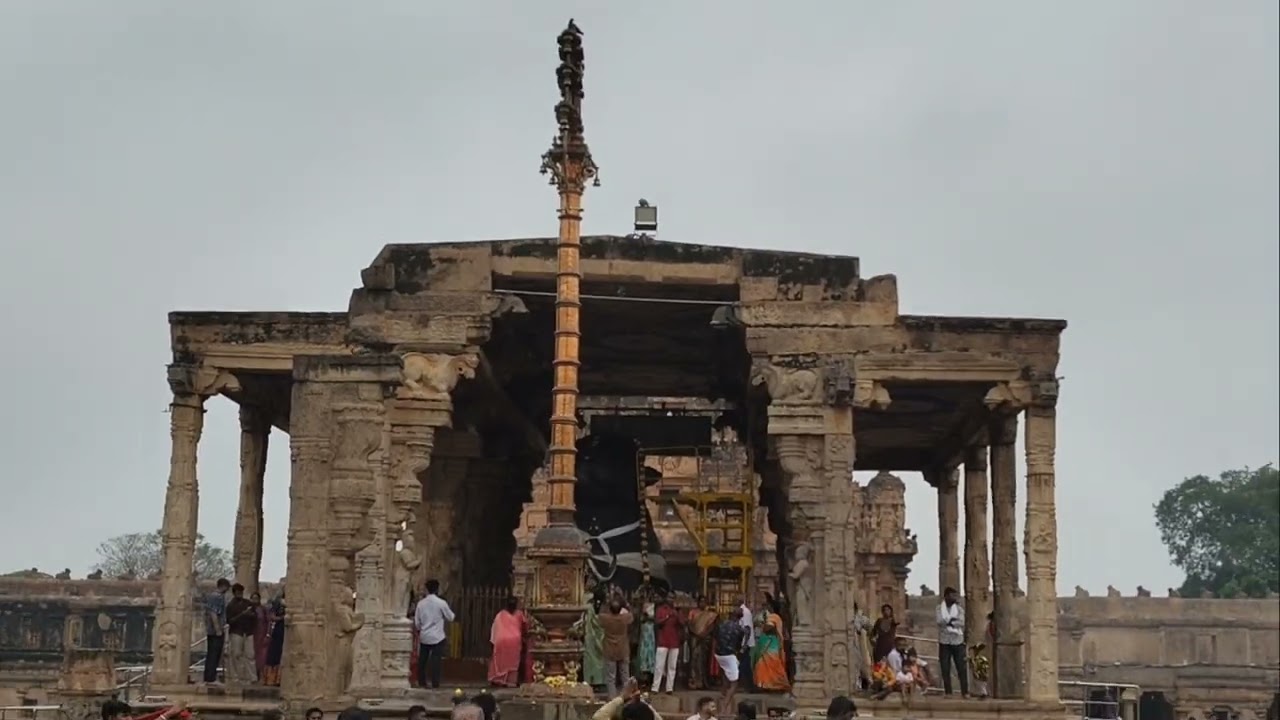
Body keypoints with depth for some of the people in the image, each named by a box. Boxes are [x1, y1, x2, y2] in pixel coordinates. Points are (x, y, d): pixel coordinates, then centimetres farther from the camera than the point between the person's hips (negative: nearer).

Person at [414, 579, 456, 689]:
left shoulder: (421, 603, 0)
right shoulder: (441, 603, -10)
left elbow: (417, 622, 6)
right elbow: (450, 618, 1)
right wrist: (450, 611, 20)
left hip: (424, 637, 4)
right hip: (437, 637, -4)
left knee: (422, 660, 12)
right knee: (435, 661, -3)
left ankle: (421, 682, 17)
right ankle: (435, 684, -5)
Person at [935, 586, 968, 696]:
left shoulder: (959, 608, 6)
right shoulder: (939, 608, 4)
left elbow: (961, 623, -8)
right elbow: (940, 621, -11)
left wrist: (948, 622, -13)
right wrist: (953, 620, -14)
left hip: (957, 641, 0)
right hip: (944, 642, 0)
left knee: (961, 668, -3)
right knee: (945, 669, 1)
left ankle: (965, 692, 0)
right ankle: (947, 692, 8)